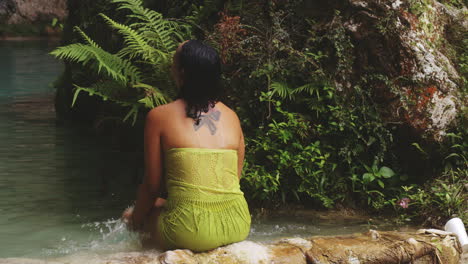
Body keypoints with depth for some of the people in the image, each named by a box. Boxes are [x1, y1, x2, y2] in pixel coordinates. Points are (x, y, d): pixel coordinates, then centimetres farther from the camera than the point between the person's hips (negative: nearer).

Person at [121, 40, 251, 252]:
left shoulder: (159, 117, -3)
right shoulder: (231, 117, 8)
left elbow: (152, 184, 1)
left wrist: (136, 218, 20)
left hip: (191, 232, -5)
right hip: (238, 226, 5)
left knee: (149, 208, 27)